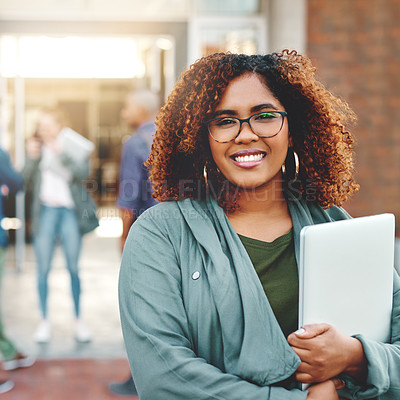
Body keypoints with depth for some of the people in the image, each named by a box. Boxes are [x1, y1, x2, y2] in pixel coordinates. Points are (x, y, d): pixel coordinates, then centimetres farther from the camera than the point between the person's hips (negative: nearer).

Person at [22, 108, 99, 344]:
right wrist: (32, 158, -8)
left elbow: (84, 172, -13)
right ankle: (45, 321, 12)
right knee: (43, 269, 1)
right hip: (45, 211, 2)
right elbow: (26, 183, 5)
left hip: (70, 211, -2)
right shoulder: (37, 148, 9)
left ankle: (79, 320, 14)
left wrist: (61, 152, -19)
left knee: (73, 268, 2)